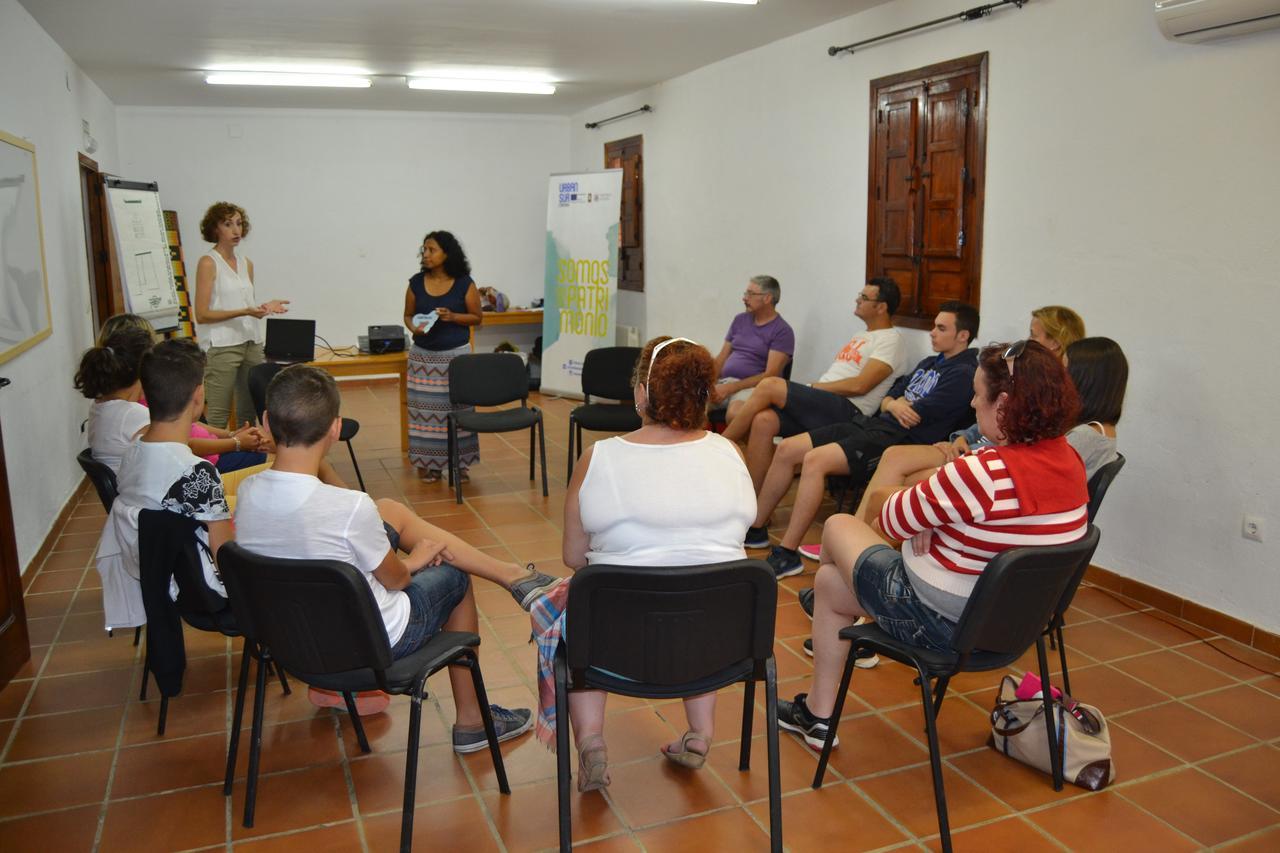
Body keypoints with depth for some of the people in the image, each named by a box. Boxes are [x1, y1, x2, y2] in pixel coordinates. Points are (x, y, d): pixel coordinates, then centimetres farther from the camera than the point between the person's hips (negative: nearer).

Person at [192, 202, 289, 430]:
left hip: (251, 343, 6)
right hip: (221, 346, -6)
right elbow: (202, 315, -10)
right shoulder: (208, 263, -5)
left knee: (250, 412, 9)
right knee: (218, 416, -5)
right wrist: (244, 311, -19)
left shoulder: (246, 264, 13)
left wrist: (264, 307, 0)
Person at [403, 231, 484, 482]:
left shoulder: (464, 283, -4)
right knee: (425, 408, 1)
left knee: (457, 407, -1)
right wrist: (414, 327, -11)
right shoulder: (416, 282, 3)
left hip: (456, 354, -2)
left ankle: (459, 462, 11)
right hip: (423, 356, 2)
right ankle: (428, 463, 12)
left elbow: (477, 318, 1)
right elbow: (408, 315, 12)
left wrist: (452, 316, -15)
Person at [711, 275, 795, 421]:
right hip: (723, 381, 6)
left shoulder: (782, 331, -2)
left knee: (734, 414, -38)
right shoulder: (740, 320, 17)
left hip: (752, 387, -5)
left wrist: (730, 388, -17)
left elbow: (770, 375, -10)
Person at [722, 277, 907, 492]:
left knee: (769, 386, -23)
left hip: (846, 411, -8)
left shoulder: (891, 340, 0)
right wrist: (812, 390, 4)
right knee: (763, 421, -21)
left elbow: (859, 385, -13)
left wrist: (815, 387, -6)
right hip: (822, 406, 8)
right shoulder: (861, 337, 29)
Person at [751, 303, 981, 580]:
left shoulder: (963, 373, -6)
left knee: (815, 460, -30)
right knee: (786, 449, 0)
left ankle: (787, 554, -25)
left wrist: (895, 403, 8)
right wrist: (892, 404, -3)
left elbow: (915, 417, -13)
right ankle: (756, 528, 12)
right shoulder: (930, 363, 24)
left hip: (903, 440, -10)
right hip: (875, 423, 10)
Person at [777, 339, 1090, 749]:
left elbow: (895, 521, -15)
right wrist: (935, 520, -8)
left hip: (945, 623, -8)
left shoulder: (981, 473, -31)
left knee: (838, 525, 16)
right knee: (829, 579, 21)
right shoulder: (1068, 458, -4)